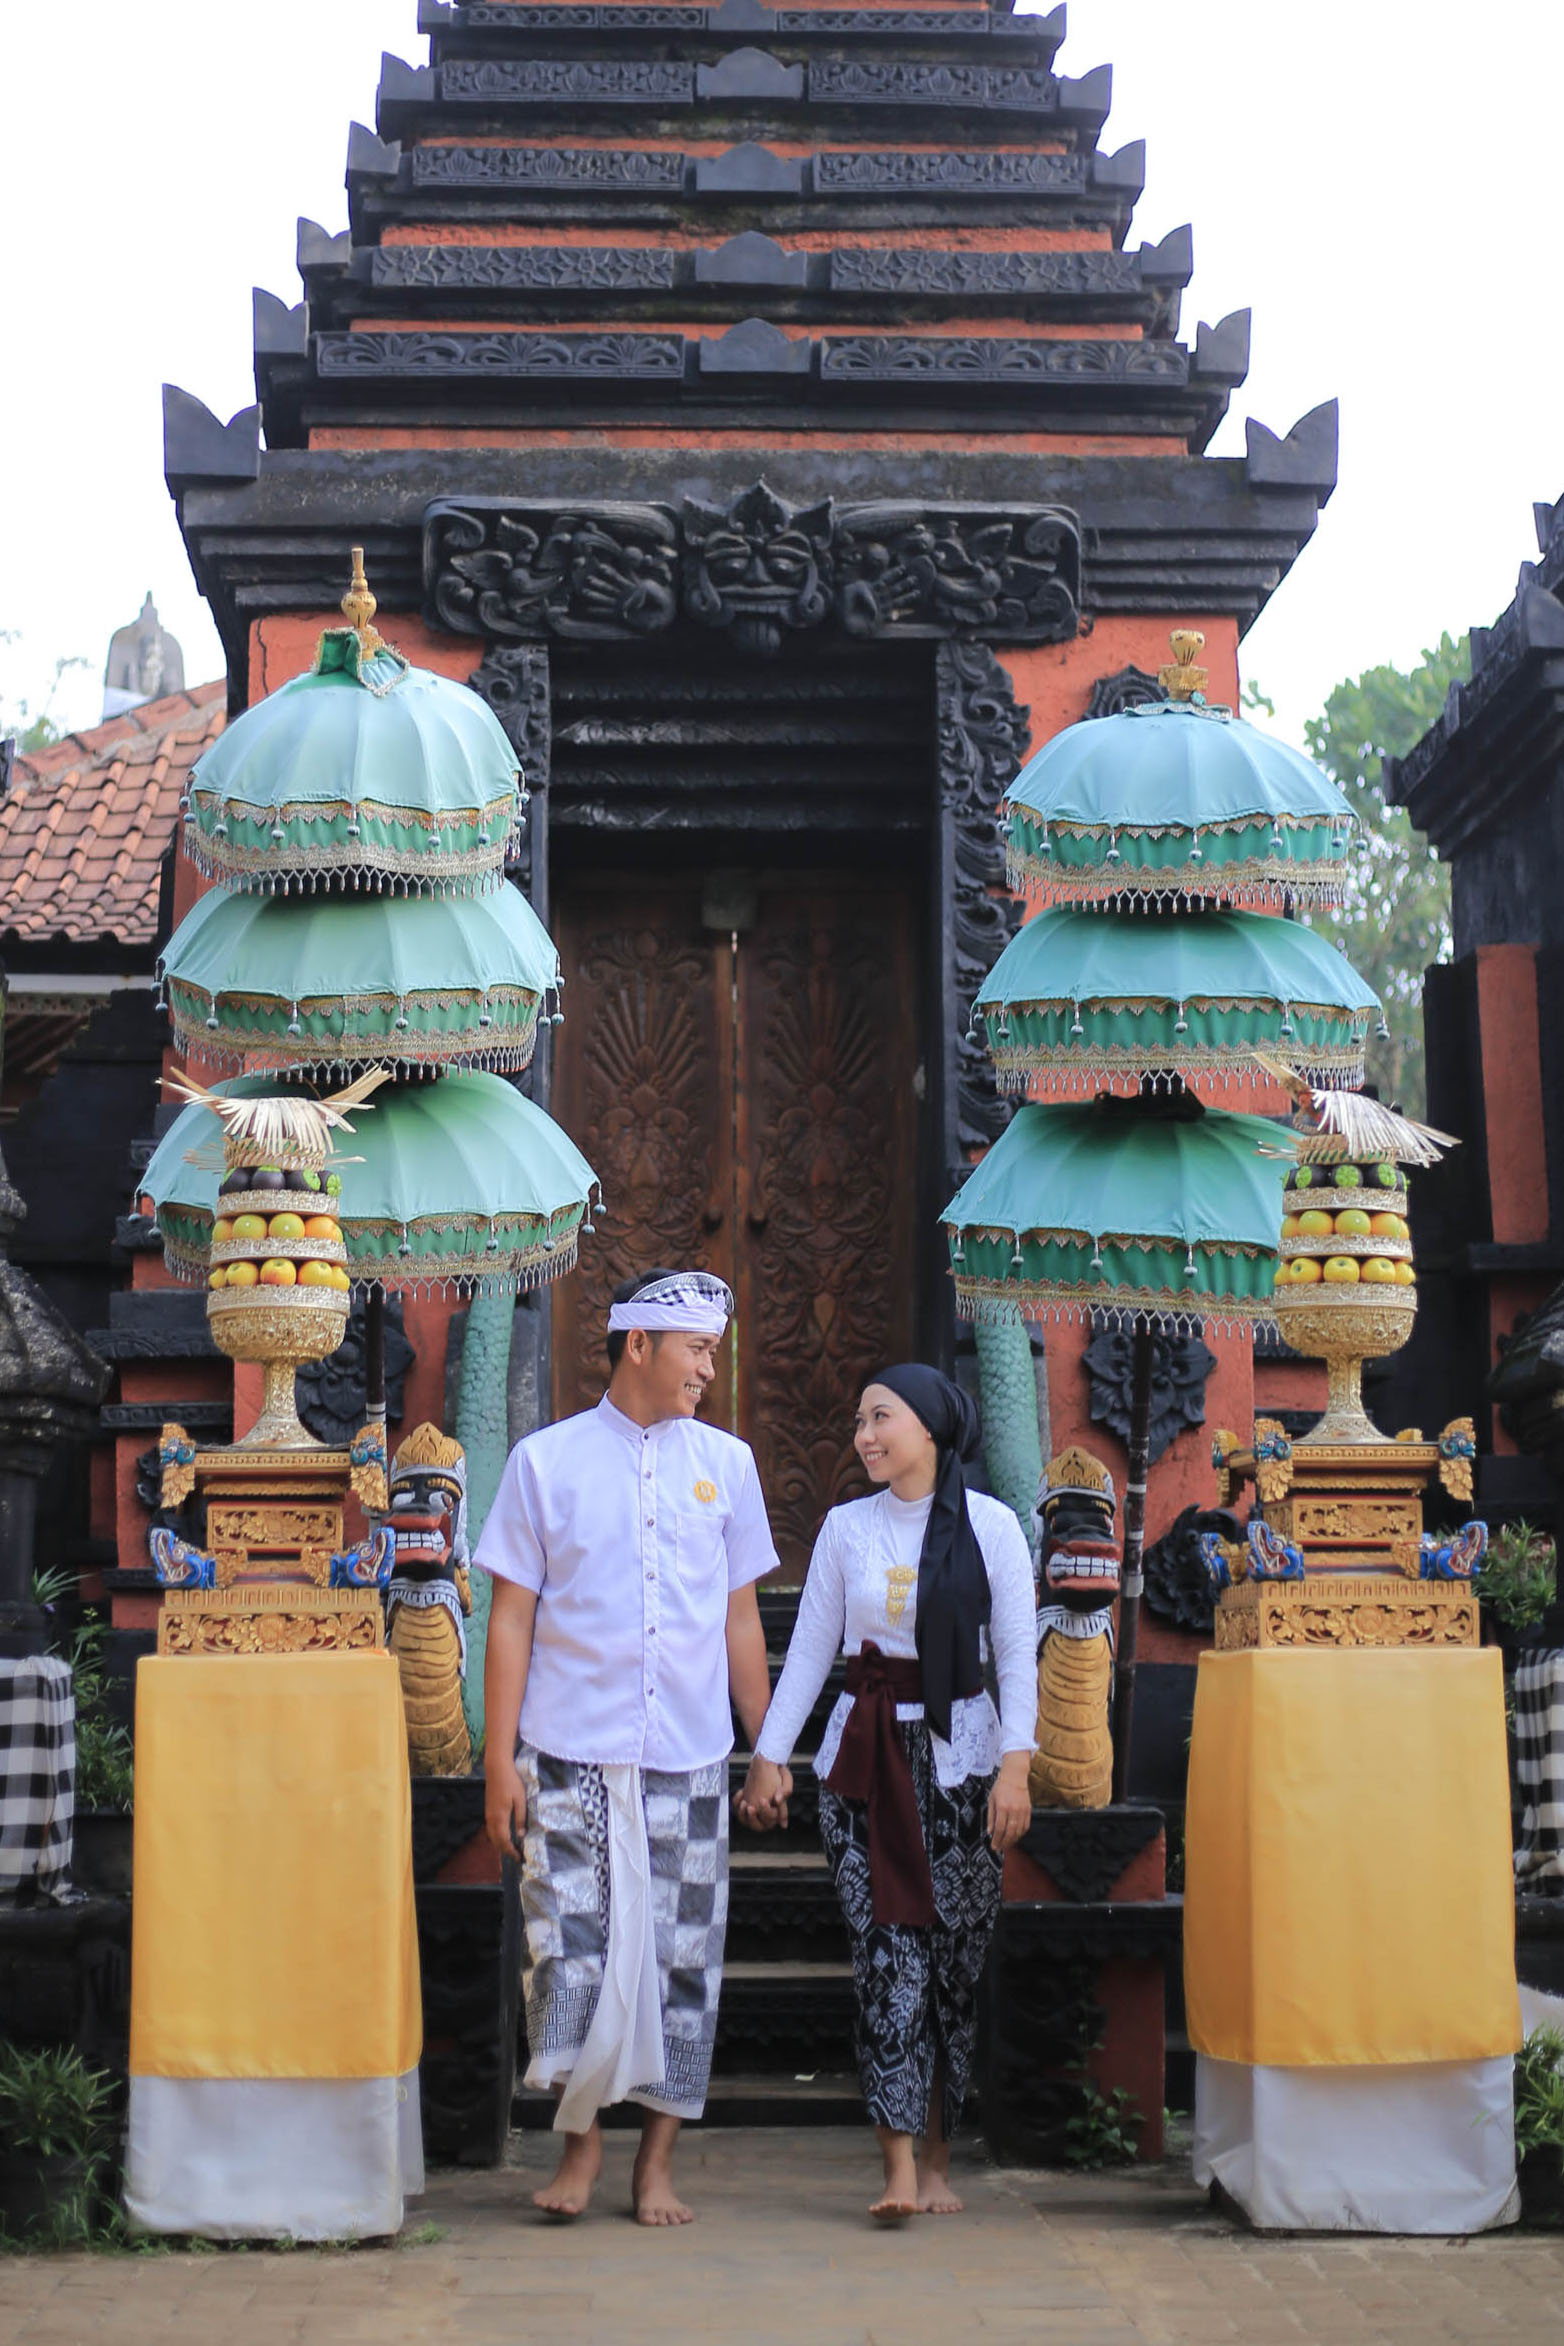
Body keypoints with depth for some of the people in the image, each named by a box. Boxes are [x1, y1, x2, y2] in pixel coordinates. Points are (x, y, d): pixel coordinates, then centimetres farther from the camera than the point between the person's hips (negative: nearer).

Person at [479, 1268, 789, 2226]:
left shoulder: (726, 1462, 9)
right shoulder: (547, 1461, 2)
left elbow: (741, 1618, 13)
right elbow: (512, 1618, 2)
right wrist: (500, 1762, -2)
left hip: (690, 1759, 2)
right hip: (571, 1756, -2)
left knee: (683, 1957, 4)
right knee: (571, 1948, -2)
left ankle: (659, 2160, 16)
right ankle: (582, 2139, 17)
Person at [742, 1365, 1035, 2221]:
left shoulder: (990, 1526, 0)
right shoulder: (846, 1527, 7)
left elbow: (1017, 1655, -2)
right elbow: (809, 1649, 9)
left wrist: (1014, 1764, -11)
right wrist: (768, 1752, 4)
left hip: (958, 1753, -1)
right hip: (865, 1756, 1)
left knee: (954, 1957, 2)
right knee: (887, 1953, -7)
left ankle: (936, 2159, 14)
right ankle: (900, 2169, -10)